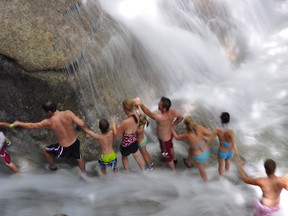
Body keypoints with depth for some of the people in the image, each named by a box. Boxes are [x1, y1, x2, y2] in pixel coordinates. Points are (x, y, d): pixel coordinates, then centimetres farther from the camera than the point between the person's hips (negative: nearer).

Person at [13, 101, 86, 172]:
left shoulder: (49, 122, -21)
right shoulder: (68, 113, -17)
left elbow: (31, 126, -9)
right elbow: (81, 124, -20)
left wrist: (18, 123, 7)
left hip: (64, 148, -3)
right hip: (75, 142, 3)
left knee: (46, 150, 26)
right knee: (78, 157, 34)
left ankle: (53, 167, 49)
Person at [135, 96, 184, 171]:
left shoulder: (161, 118, -47)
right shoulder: (172, 110, -24)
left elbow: (149, 113, -40)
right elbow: (181, 117, -7)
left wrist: (141, 104, -48)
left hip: (164, 140, -7)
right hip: (169, 134, 7)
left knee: (167, 156, 22)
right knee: (170, 147, 38)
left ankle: (173, 170, 48)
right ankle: (174, 159, 68)